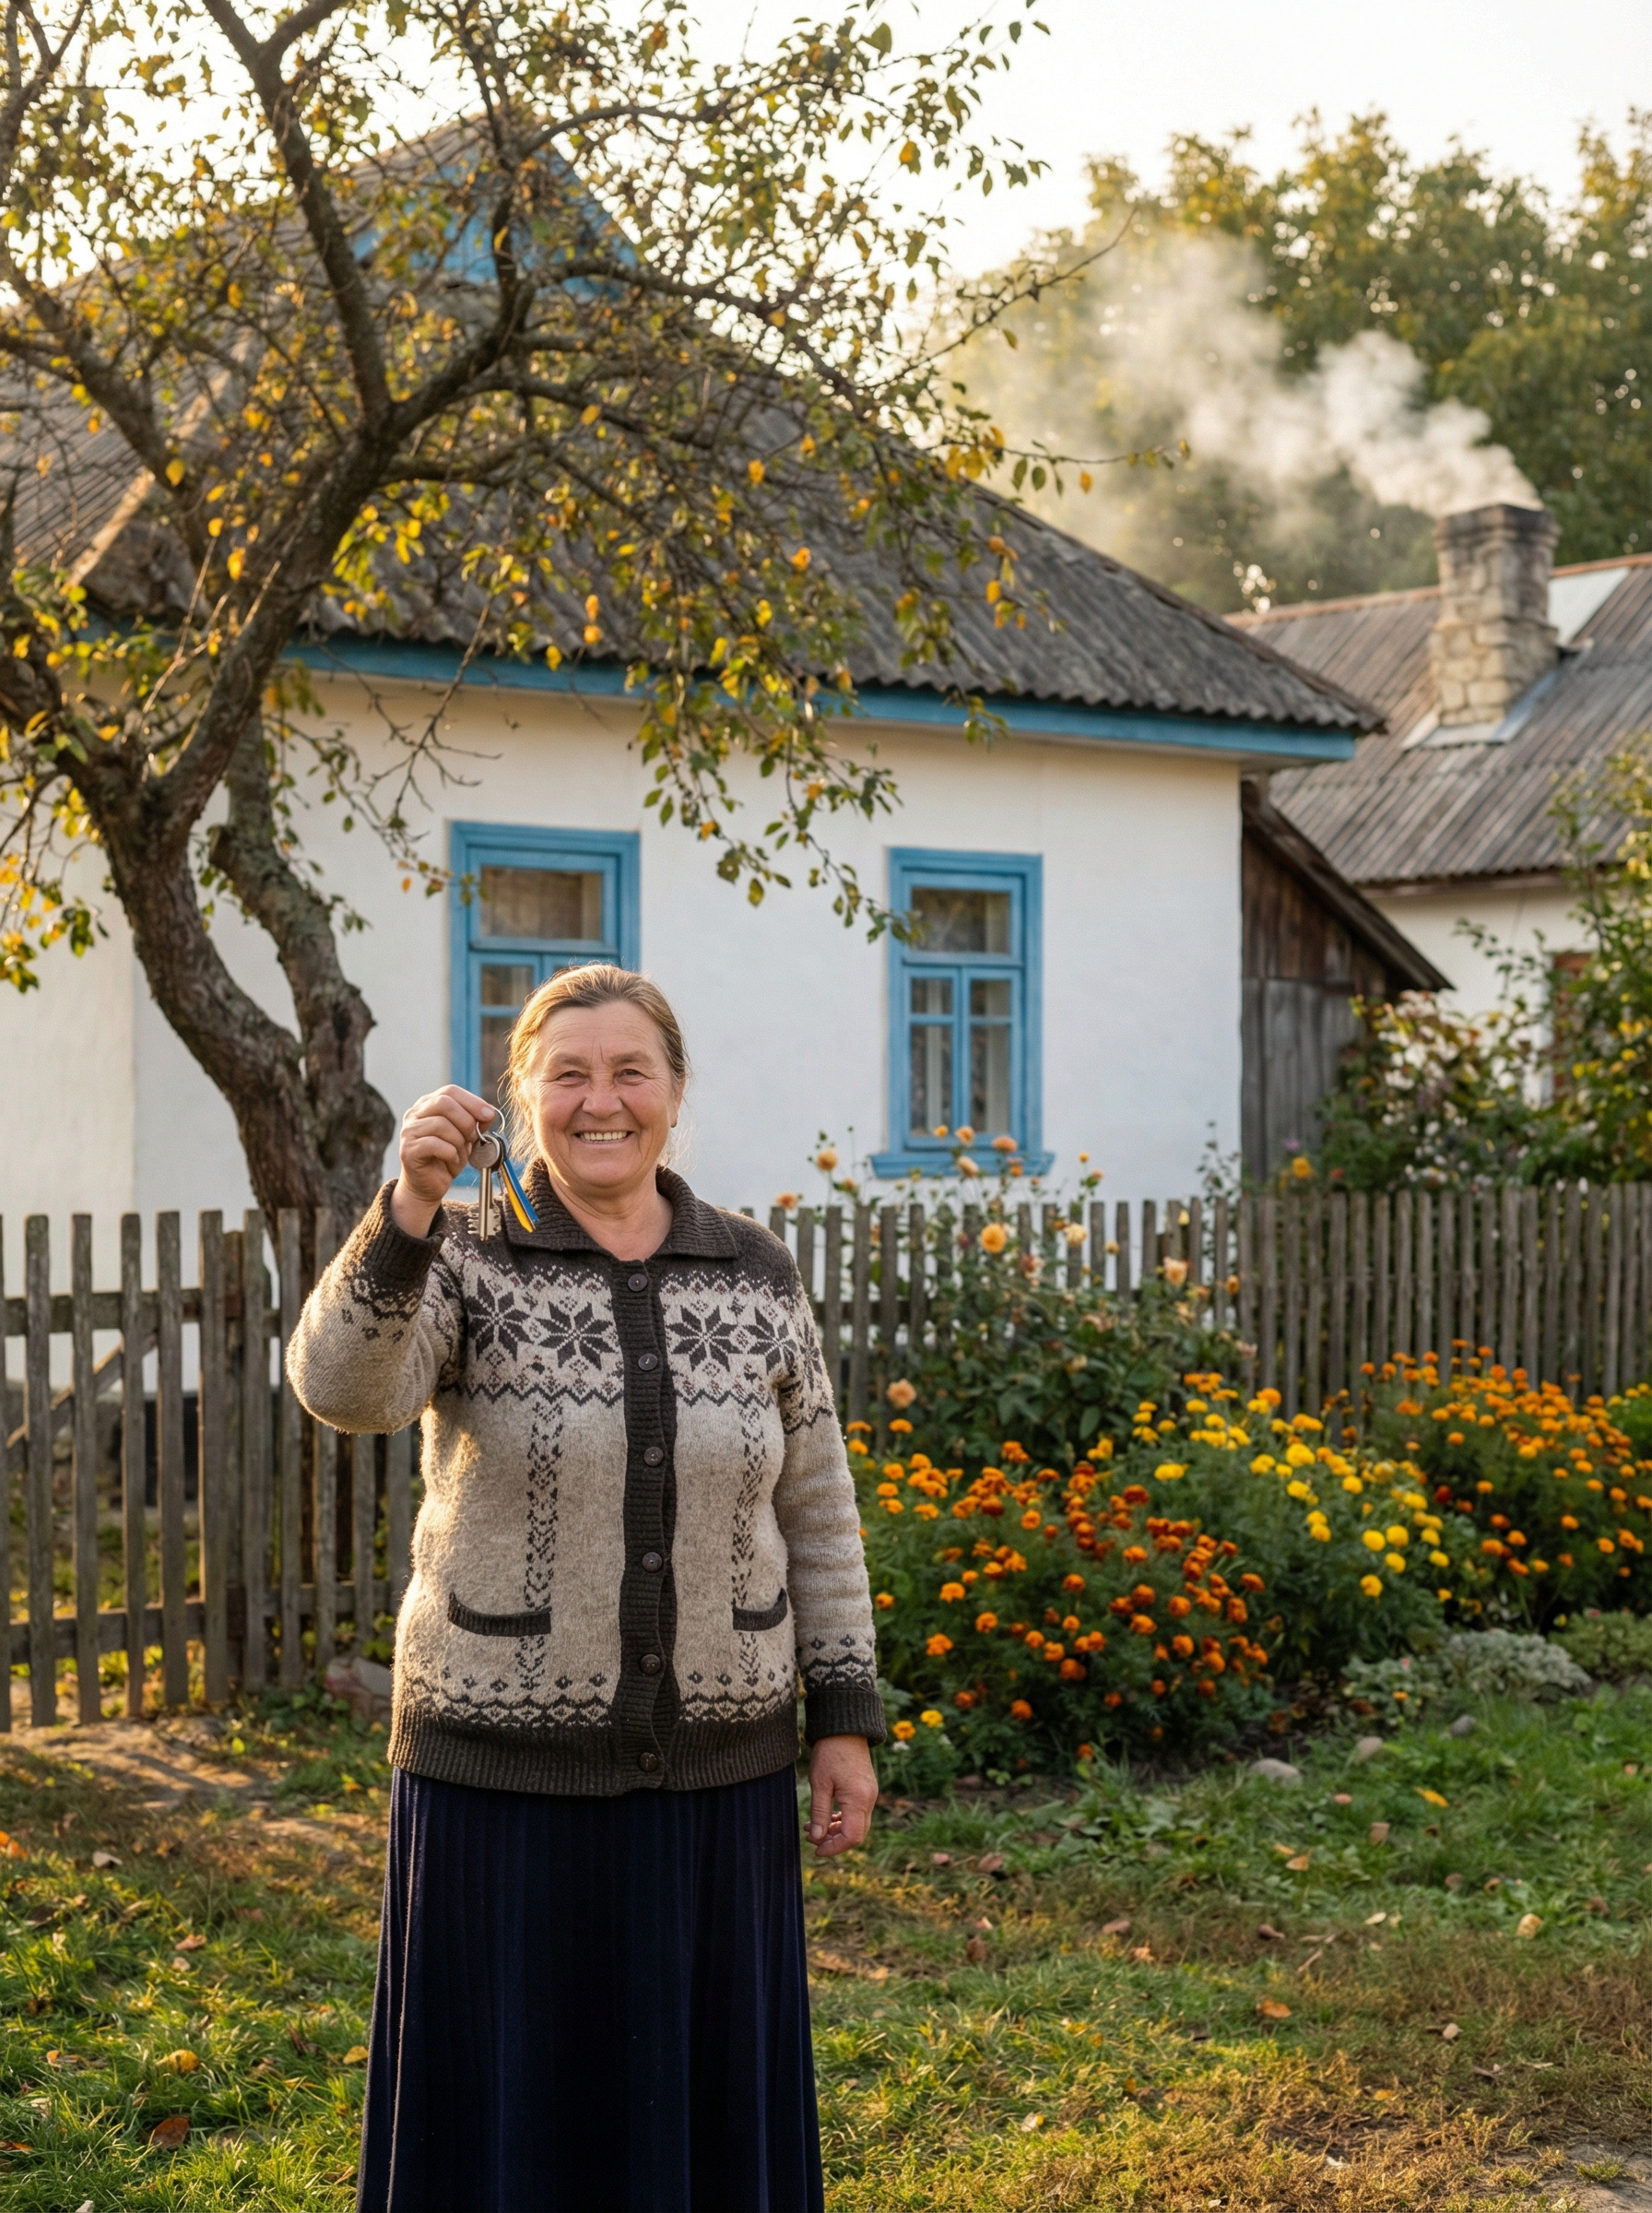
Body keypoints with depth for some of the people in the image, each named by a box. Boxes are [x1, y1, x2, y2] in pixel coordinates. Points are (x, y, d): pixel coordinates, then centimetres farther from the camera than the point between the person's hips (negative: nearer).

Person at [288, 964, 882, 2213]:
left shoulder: (757, 1276, 3)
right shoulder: (466, 1257, -5)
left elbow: (815, 1511, 9)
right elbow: (344, 1388, -25)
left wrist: (845, 1719, 5)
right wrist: (412, 1206, -39)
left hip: (718, 1765, 3)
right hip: (507, 1765, -2)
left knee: (709, 2109, 11)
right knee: (508, 2111, 7)